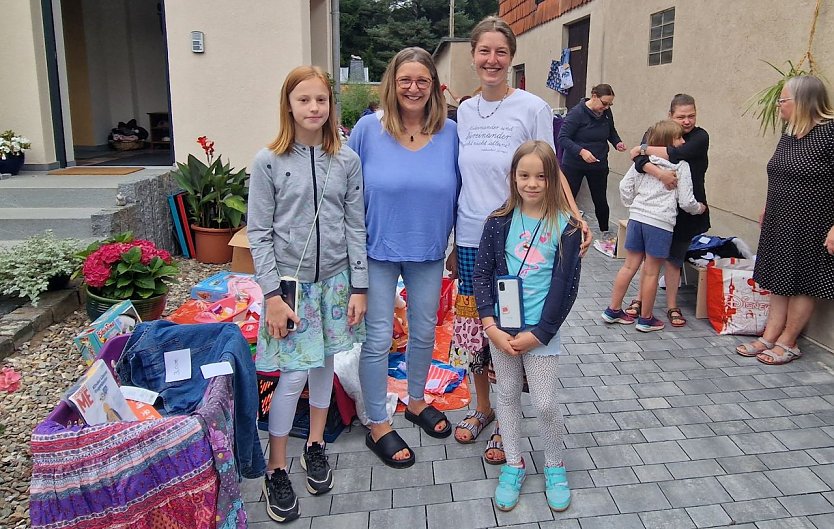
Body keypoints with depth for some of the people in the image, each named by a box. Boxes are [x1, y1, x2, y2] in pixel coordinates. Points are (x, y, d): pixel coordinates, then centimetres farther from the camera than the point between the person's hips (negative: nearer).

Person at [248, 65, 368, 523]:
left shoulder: (347, 160, 1)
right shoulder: (268, 161, -7)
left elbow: (355, 226, 3)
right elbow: (259, 232, -6)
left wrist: (359, 286, 0)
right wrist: (272, 295, -11)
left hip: (334, 279, 3)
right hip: (289, 281, -3)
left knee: (324, 363, 14)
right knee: (293, 374, -2)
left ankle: (315, 446, 35)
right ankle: (276, 469, 16)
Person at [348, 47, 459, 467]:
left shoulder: (449, 133, -2)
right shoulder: (368, 129, -9)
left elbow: (456, 192, 6)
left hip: (428, 251, 3)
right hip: (378, 250, -3)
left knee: (424, 331, 17)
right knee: (378, 338, 3)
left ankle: (416, 402, 42)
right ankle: (378, 426, 21)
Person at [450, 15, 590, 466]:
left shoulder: (533, 108, -6)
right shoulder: (463, 112, 7)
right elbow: (461, 180, 12)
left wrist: (575, 218, -21)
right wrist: (452, 244, 13)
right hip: (470, 241, 4)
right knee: (471, 329, 11)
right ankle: (482, 408, 35)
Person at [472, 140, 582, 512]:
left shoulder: (566, 226, -8)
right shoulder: (499, 222, -2)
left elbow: (566, 285, -8)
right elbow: (481, 274, -2)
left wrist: (539, 333, -12)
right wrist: (491, 326, -12)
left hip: (540, 331, -2)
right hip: (500, 327, 2)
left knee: (545, 404, 4)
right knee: (507, 395, 14)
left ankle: (554, 467, 30)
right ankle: (513, 465, 32)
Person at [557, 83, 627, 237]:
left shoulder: (607, 113, 0)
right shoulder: (577, 113, -17)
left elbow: (611, 131, 18)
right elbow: (562, 138, -20)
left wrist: (617, 142, -3)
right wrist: (581, 151, -32)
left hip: (599, 165, 5)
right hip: (574, 165, -4)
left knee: (600, 200, 12)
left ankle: (605, 231, 31)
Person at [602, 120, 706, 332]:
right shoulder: (681, 165, -5)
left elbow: (625, 185, 7)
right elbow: (686, 202, -4)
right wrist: (699, 208, 16)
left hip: (637, 218, 5)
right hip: (660, 223, -5)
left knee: (629, 265, 14)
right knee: (651, 272, 5)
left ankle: (613, 310, 21)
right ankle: (646, 319, 17)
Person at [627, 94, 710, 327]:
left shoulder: (700, 137, -5)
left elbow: (679, 153, -26)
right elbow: (639, 160, -17)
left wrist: (645, 149, -17)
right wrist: (659, 172, -35)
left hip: (686, 210, -1)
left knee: (674, 258, 9)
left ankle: (672, 306, 21)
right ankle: (640, 297, 24)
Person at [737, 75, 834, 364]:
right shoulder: (790, 134, 10)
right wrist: (768, 209, 21)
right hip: (780, 222, 8)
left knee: (802, 284, 3)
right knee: (780, 280, 11)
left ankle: (787, 343, 12)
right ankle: (770, 337, 17)